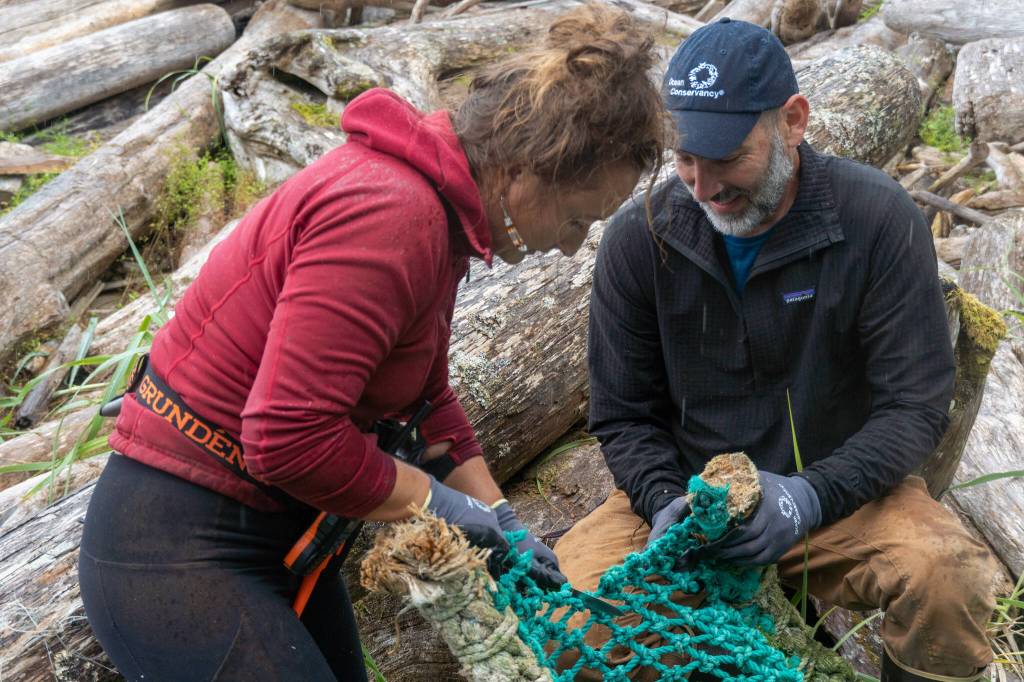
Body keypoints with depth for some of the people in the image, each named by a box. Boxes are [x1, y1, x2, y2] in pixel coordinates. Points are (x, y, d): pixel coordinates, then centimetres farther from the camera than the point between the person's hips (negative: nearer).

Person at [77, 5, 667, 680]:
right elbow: (291, 435, -30)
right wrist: (431, 498, -15)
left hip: (281, 529, 10)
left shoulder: (442, 212, 4)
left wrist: (497, 520, 10)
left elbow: (428, 396, 14)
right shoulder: (388, 215, -27)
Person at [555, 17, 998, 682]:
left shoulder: (880, 220, -14)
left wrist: (812, 497, -28)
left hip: (840, 491, -1)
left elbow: (916, 404, -12)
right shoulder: (639, 239, -9)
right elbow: (624, 414, 0)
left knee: (948, 577, -32)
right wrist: (665, 502, -20)